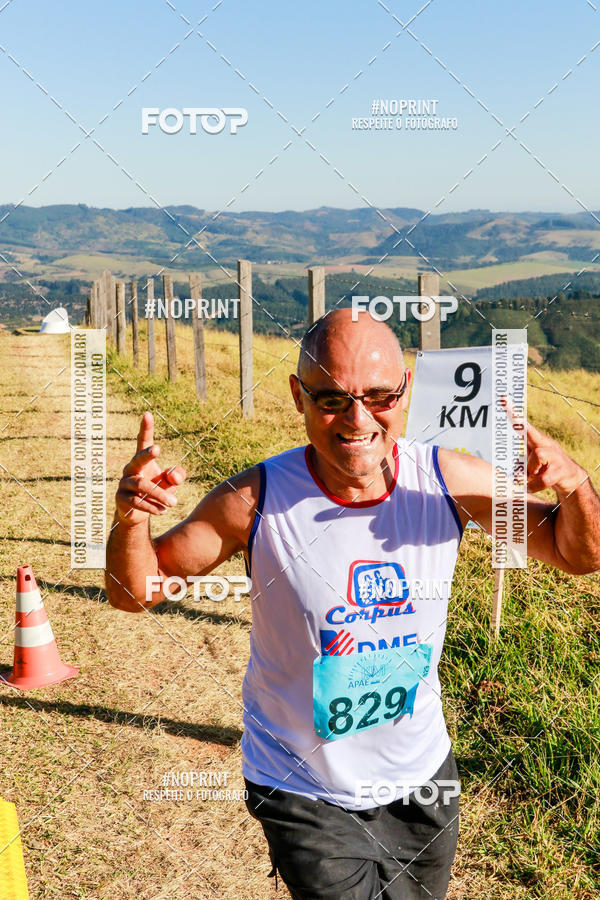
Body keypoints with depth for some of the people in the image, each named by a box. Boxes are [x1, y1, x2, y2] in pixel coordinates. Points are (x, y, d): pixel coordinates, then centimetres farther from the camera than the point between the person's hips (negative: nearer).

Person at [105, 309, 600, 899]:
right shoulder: (256, 500, -21)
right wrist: (131, 517, -32)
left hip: (422, 782, 4)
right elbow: (133, 594, -11)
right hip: (304, 796, -3)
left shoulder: (448, 480, -14)